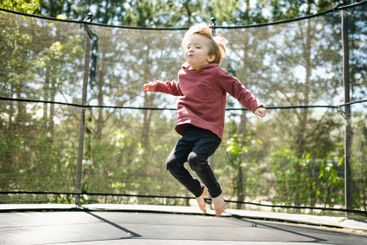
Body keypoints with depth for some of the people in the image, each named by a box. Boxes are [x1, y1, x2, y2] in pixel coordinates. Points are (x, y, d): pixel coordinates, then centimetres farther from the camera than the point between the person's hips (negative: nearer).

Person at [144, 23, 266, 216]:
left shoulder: (216, 74, -8)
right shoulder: (184, 73, 11)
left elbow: (239, 90, -3)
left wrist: (255, 106, -14)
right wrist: (158, 86, 27)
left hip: (209, 131, -7)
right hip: (190, 131, 7)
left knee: (195, 159, -30)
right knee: (172, 163, -4)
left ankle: (216, 192, -2)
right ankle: (199, 191, 20)